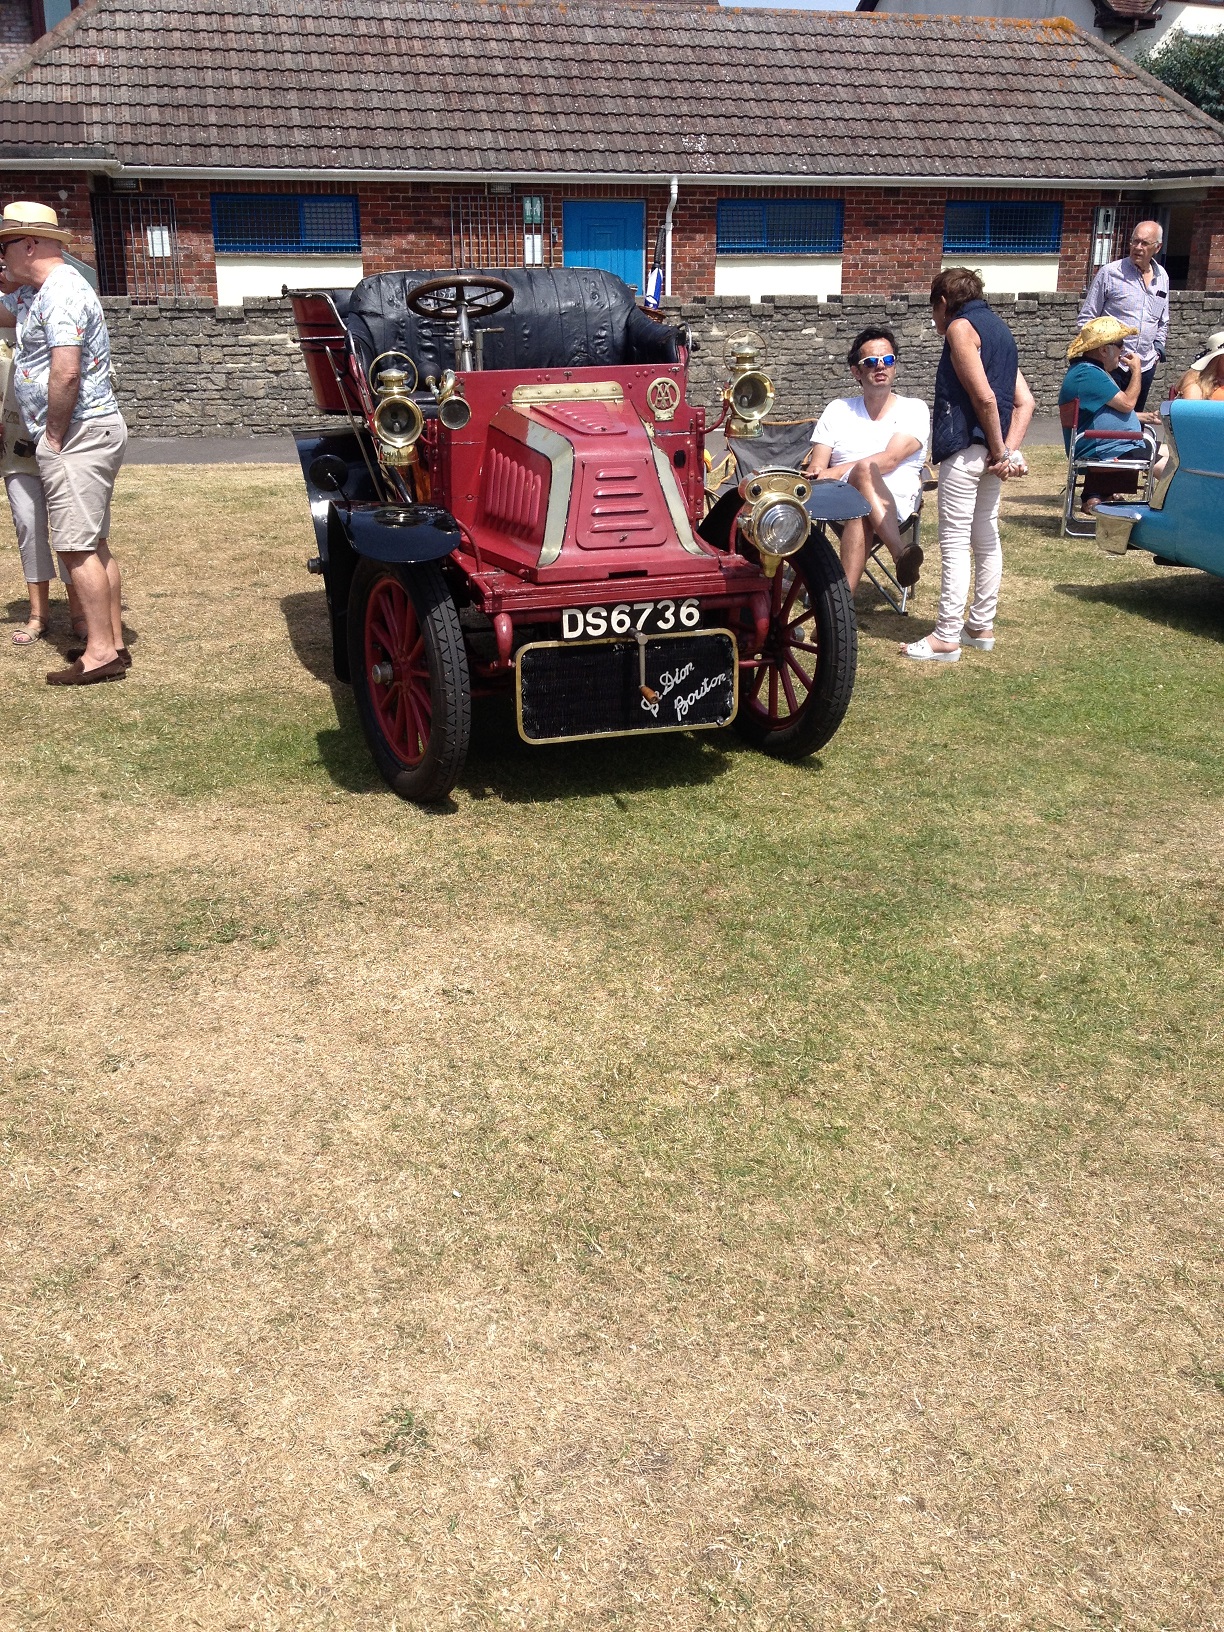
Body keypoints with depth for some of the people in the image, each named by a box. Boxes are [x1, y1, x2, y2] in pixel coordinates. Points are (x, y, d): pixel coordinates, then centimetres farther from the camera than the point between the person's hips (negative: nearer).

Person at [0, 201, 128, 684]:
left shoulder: (61, 292, -15)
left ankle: (100, 653, -9)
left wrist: (54, 437, -16)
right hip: (93, 431, 10)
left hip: (79, 433, -10)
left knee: (77, 547, -10)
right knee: (94, 544, 11)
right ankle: (112, 642, 16)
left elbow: (65, 373, -24)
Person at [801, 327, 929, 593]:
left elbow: (890, 460, -5)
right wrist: (814, 475, -15)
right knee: (864, 469, -37)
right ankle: (900, 555, -51)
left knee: (861, 512, -40)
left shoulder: (914, 409, 13)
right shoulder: (837, 410, 22)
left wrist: (836, 472, -15)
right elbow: (816, 467, 12)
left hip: (897, 499, -1)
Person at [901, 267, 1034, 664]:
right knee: (986, 538, 14)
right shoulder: (998, 327, 18)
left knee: (955, 542, -7)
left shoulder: (961, 326, -7)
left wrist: (999, 450, -10)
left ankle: (946, 637, -5)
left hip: (965, 447, -9)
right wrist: (1008, 449, -2)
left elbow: (984, 397, -18)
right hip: (990, 449, 9)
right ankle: (982, 626, 23)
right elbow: (1025, 401, 9)